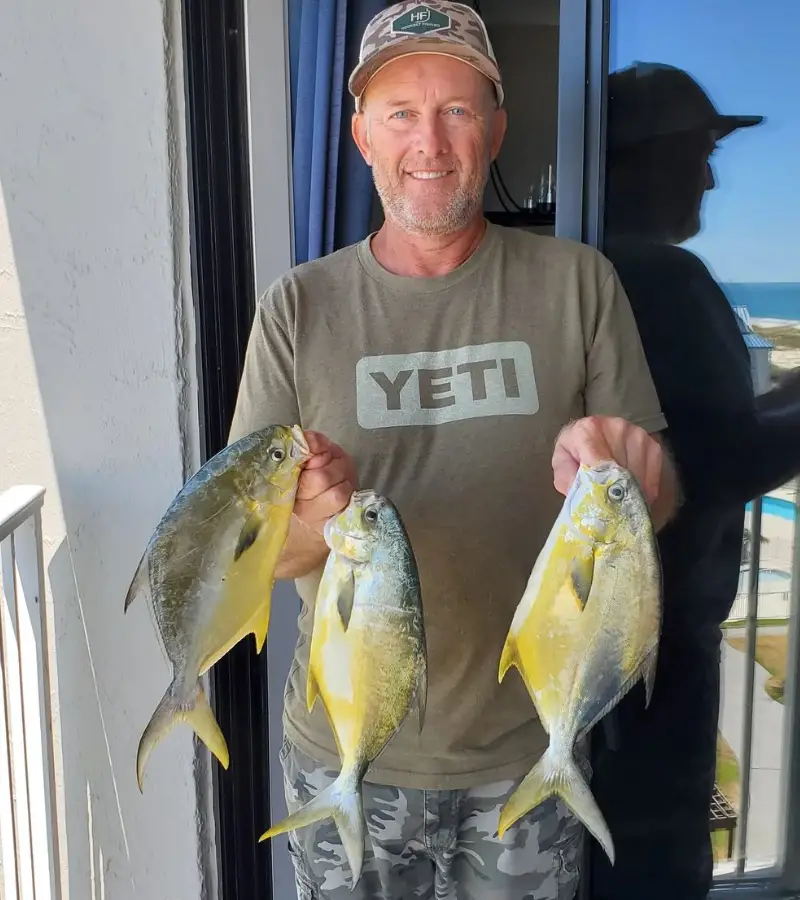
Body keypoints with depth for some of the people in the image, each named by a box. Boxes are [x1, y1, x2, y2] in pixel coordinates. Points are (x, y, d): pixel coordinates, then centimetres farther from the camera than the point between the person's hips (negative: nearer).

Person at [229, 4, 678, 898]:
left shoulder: (577, 281, -5)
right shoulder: (299, 306, -5)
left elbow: (658, 500, -3)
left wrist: (626, 476, -25)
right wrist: (314, 520, -28)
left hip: (528, 751, 1)